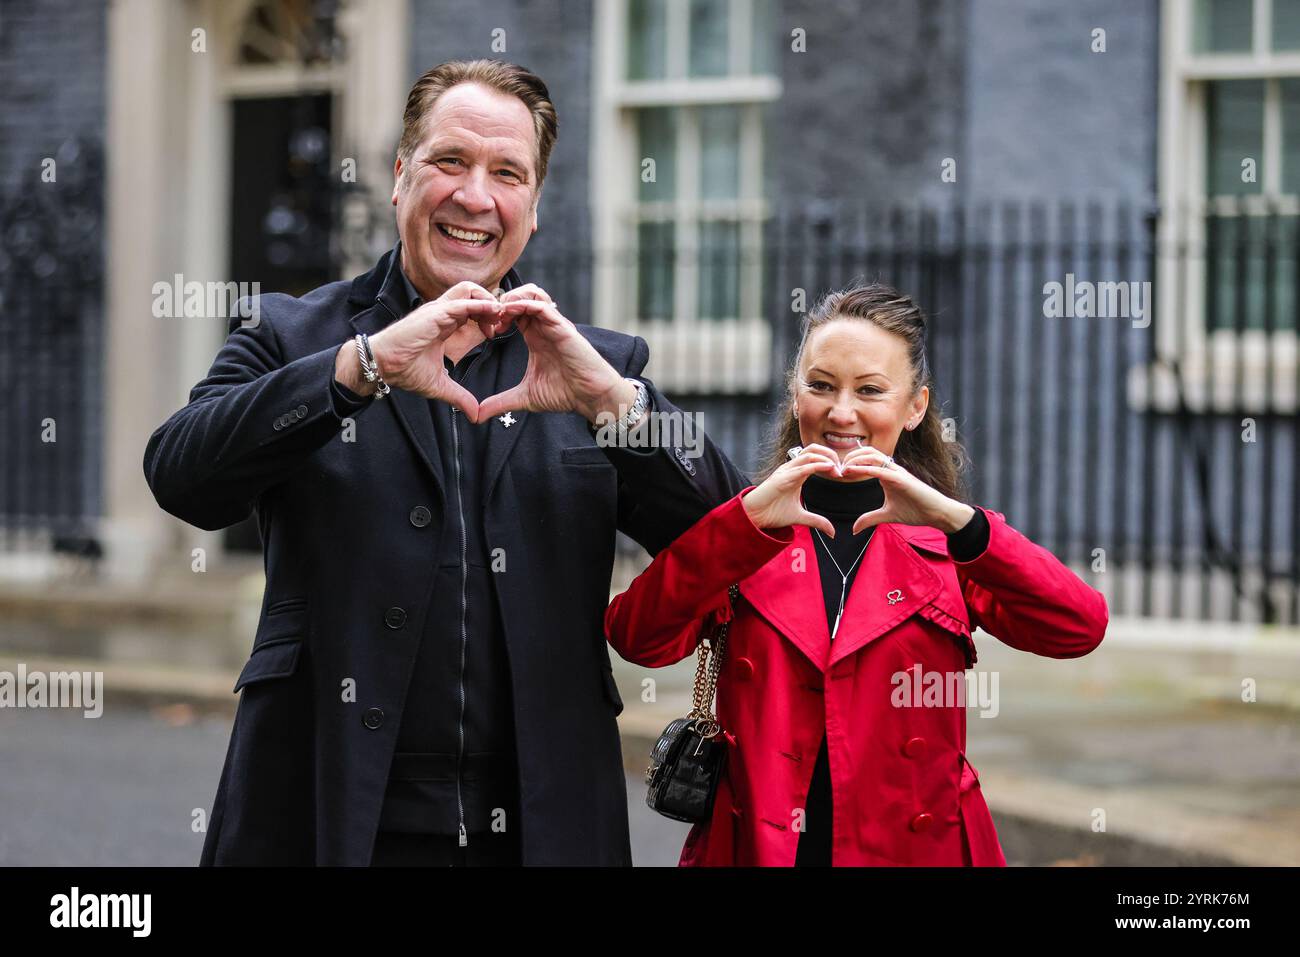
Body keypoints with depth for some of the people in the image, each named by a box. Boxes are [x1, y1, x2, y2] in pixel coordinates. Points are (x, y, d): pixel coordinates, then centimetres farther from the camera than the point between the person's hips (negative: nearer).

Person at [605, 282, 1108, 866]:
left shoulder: (944, 542, 5)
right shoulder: (744, 536, 5)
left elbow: (1080, 629, -12)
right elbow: (637, 638, -12)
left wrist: (957, 520, -24)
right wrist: (747, 519, -22)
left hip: (916, 848, 0)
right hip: (757, 846, 0)